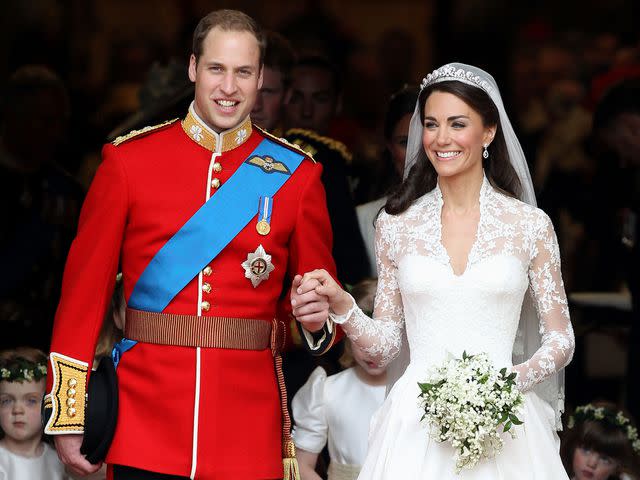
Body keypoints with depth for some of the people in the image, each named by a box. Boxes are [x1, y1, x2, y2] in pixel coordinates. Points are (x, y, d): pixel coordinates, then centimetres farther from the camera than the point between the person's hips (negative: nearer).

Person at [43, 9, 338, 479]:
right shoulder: (129, 160, 2)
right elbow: (86, 285, 2)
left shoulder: (296, 173, 5)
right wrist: (67, 417, -2)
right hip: (145, 418, -1)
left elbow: (319, 289, 11)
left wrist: (318, 318, -14)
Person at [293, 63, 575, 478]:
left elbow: (560, 339, 5)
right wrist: (341, 306, -9)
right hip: (416, 425, 1)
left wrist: (516, 379, -13)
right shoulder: (396, 224, 5)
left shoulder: (531, 225, 1)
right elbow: (385, 346, 8)